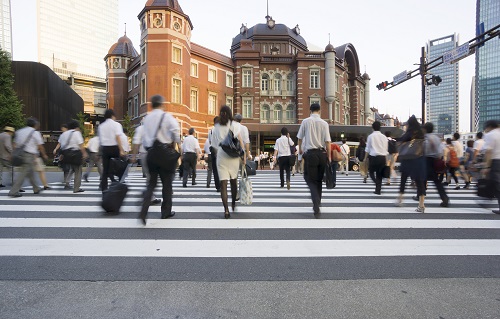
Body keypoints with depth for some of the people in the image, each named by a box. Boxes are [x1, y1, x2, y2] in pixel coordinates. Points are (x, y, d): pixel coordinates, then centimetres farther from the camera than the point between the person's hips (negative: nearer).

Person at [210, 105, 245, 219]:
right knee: (233, 181, 18)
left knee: (223, 184, 0)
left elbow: (214, 144, 6)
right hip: (233, 157, 0)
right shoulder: (235, 125, 0)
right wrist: (244, 156, -1)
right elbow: (240, 141, -4)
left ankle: (226, 210, -6)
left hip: (221, 157, 0)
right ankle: (233, 204, 34)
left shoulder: (216, 127, 5)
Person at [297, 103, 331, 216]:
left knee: (310, 180, 2)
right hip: (322, 153, 3)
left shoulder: (305, 121, -3)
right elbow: (327, 141, -3)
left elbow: (300, 138, 5)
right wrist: (329, 156, 5)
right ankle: (317, 203, 29)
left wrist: (300, 149, 23)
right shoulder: (324, 123, -1)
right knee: (319, 179, 17)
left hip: (310, 153, -2)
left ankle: (317, 207, -15)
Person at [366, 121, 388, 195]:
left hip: (373, 157, -4)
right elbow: (386, 149, 13)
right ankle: (378, 190, 15)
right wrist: (386, 160, 19)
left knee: (371, 171, 12)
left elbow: (368, 148, 0)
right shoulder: (384, 137, 10)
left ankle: (377, 185, -12)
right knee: (379, 174, 12)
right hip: (382, 157, 4)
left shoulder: (371, 136, -1)